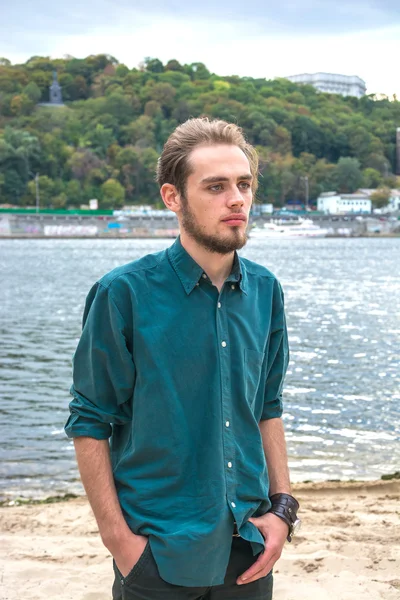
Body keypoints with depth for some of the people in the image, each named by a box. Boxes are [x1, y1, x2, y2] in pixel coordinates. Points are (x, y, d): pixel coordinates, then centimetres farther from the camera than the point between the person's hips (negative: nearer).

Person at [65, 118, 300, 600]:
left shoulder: (265, 291, 1)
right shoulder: (125, 293, -13)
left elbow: (268, 409, 10)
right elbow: (89, 425, -9)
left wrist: (282, 507, 3)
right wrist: (118, 537, -12)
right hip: (158, 555, -4)